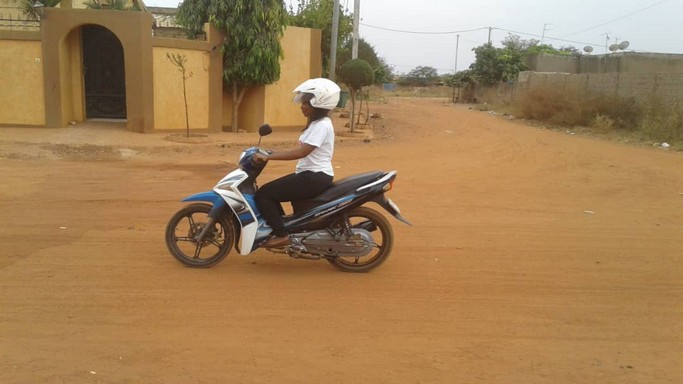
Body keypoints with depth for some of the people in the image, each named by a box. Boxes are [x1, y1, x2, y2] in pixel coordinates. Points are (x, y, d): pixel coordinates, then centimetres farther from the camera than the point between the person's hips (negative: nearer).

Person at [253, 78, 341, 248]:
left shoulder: (322, 125, -18)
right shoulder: (316, 123, 16)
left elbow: (301, 152, -27)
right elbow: (302, 150, 17)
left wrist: (268, 157, -26)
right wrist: (272, 153, 12)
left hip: (315, 177, -11)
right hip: (310, 175, 11)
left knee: (262, 194, -12)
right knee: (270, 192, 17)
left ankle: (282, 235, -8)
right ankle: (284, 228, 23)